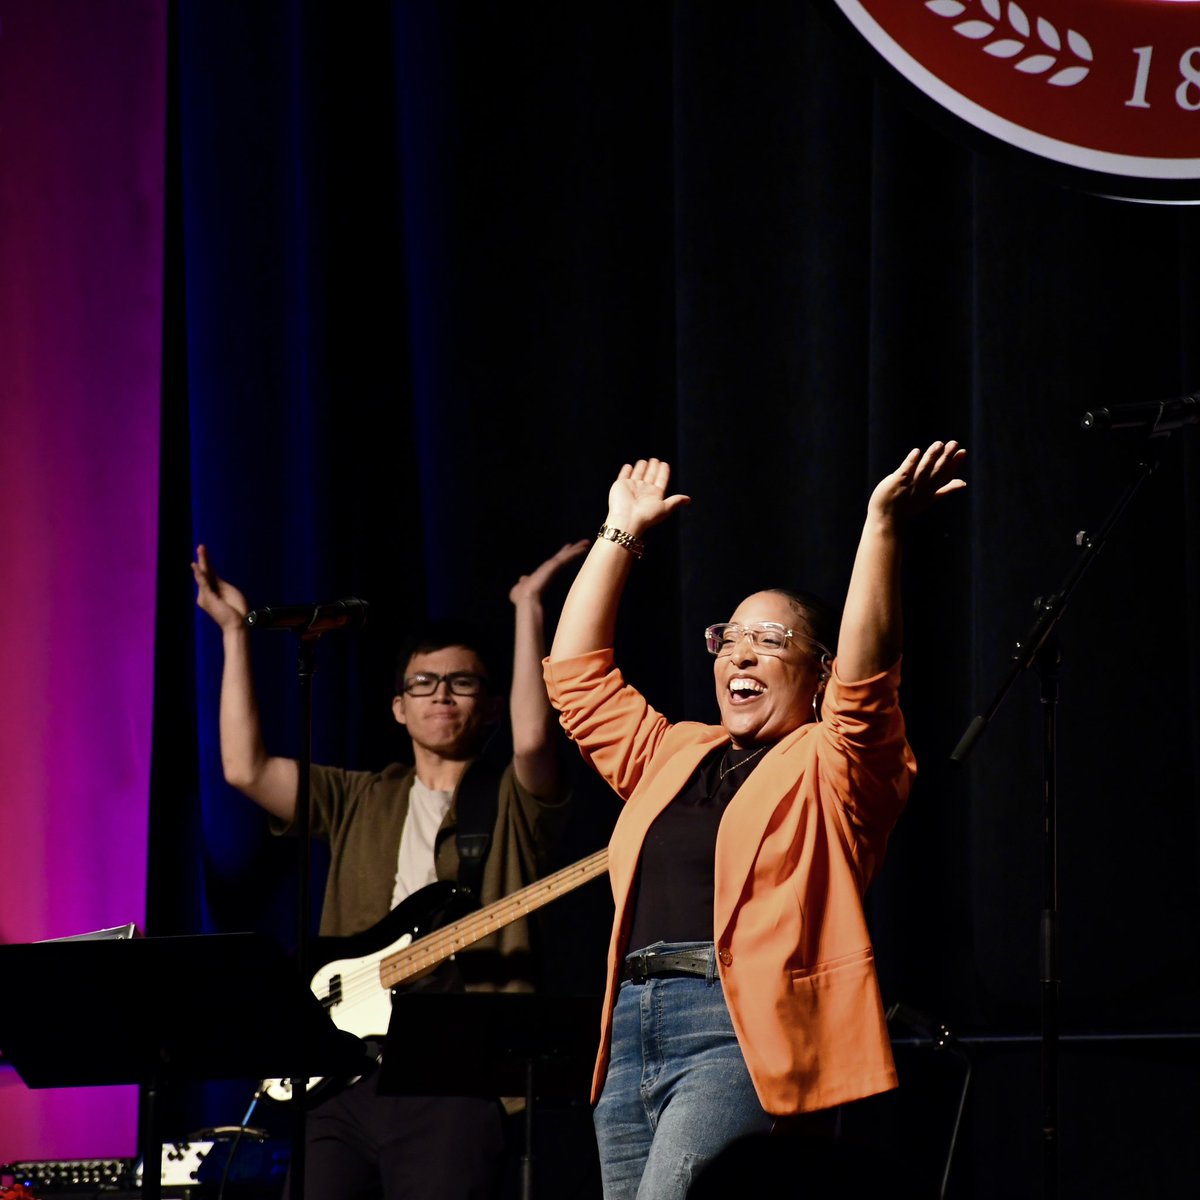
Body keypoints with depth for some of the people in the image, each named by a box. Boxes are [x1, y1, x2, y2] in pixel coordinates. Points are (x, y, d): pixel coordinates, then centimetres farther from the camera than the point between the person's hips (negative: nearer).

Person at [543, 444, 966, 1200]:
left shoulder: (826, 768, 5)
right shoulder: (673, 756, 24)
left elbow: (864, 678, -13)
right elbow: (576, 673, 27)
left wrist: (882, 527, -20)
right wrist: (622, 534, 28)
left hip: (741, 1033, -7)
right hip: (631, 1035, 8)